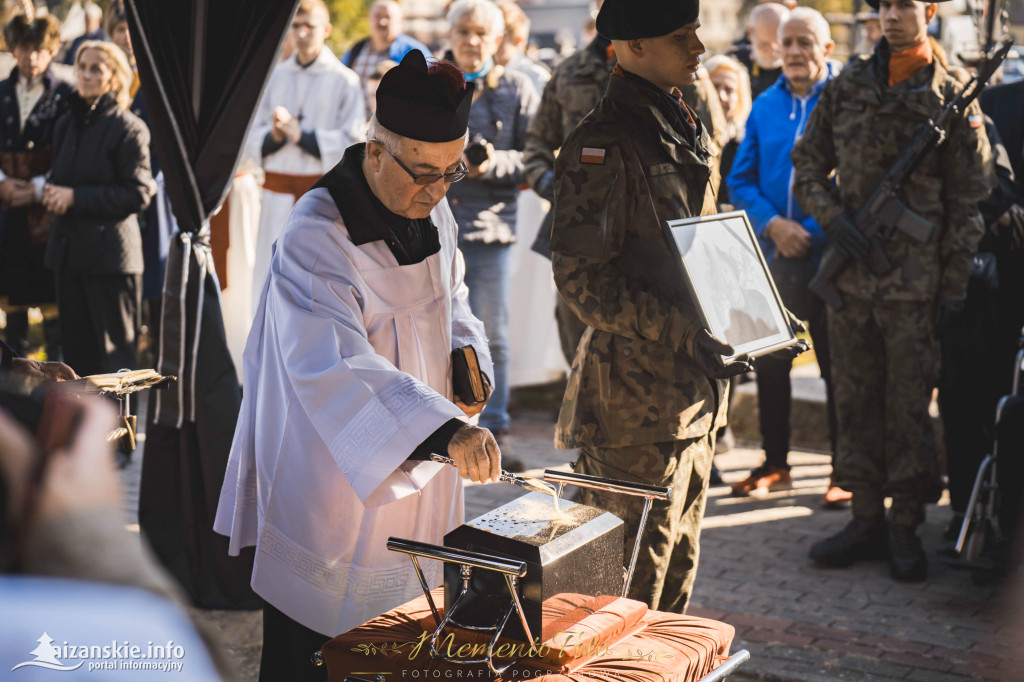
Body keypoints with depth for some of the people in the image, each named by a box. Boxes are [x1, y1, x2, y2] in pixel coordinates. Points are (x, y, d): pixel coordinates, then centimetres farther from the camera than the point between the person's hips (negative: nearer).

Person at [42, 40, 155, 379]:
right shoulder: (66, 125, 14)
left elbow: (138, 194, -13)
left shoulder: (129, 129, -8)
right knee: (76, 349, 10)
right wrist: (52, 193, 0)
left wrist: (75, 198, -15)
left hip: (110, 253, -7)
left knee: (115, 356, -2)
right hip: (69, 249, 7)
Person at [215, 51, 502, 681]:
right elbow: (337, 367, -36)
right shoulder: (315, 239, -24)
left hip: (417, 472, 7)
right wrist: (446, 429, -46)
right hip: (333, 481, -7)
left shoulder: (433, 214, 2)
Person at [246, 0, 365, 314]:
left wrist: (302, 135, -13)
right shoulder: (275, 76, 12)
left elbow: (353, 141, -8)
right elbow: (252, 136, 11)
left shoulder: (343, 80, 1)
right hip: (277, 190, 3)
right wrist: (274, 136, -10)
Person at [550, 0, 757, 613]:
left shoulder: (689, 132, 14)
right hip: (637, 397, -9)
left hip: (695, 392, 9)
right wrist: (679, 327, -25)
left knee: (678, 565, 20)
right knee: (632, 579, -1)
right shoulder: (604, 144, -15)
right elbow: (582, 275, -20)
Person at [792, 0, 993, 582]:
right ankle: (867, 519, 20)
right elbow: (808, 163, 13)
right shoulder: (846, 89, 6)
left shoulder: (953, 101, -2)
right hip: (850, 274, 3)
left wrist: (954, 285, -4)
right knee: (856, 399, 9)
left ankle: (906, 526, 13)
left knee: (909, 404, 2)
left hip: (914, 280, -3)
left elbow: (967, 203, 0)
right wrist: (831, 216, -5)